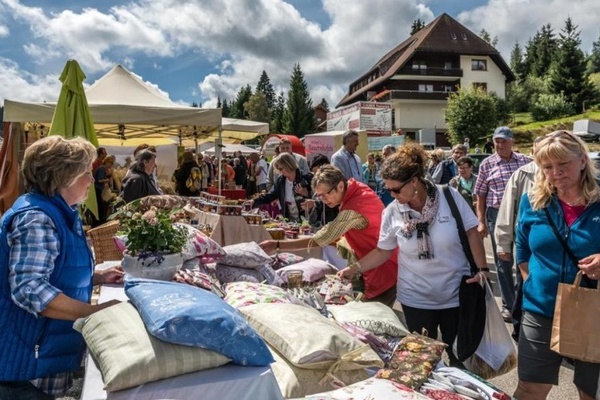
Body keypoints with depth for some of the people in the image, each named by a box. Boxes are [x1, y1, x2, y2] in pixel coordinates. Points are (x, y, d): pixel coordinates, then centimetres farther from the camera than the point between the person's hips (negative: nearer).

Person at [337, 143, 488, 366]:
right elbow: (383, 251, 2)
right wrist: (354, 268, -6)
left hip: (455, 293, 0)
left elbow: (471, 232, -4)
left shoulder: (450, 197, -14)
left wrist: (482, 269, -9)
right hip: (416, 298, 1)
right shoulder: (392, 212, -9)